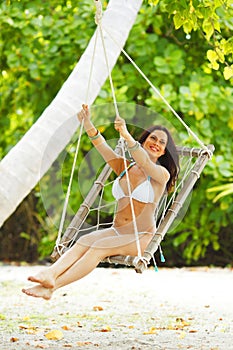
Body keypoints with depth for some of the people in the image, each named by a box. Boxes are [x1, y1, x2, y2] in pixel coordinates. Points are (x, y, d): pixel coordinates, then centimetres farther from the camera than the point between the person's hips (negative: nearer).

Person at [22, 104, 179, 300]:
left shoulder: (161, 174, -4)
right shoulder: (124, 167, 13)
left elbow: (145, 163, -26)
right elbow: (102, 147, -2)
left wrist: (127, 135, -43)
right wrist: (89, 126, -23)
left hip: (141, 238, -5)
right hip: (117, 231, 5)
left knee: (100, 247, -30)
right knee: (84, 242, -25)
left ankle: (54, 285, -41)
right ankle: (49, 274, -47)